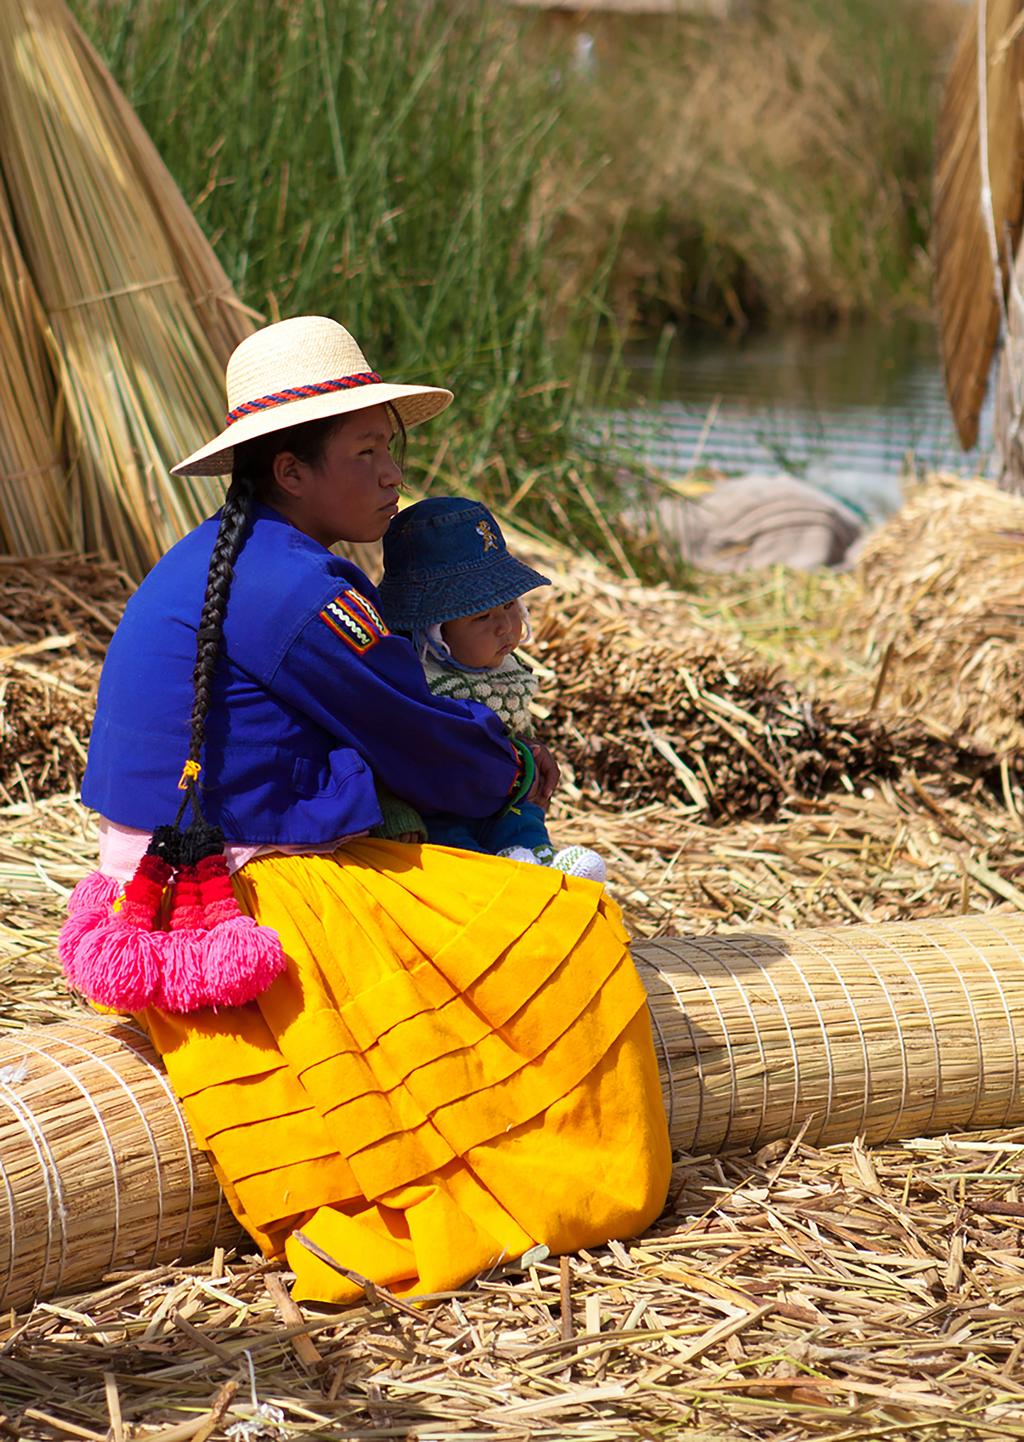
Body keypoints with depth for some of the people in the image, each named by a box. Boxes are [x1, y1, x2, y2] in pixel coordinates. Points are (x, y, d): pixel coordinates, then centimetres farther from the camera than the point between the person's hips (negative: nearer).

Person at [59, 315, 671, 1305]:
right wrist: (514, 774, 11)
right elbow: (423, 748, -9)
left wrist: (491, 756, 15)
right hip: (259, 907, -11)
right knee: (555, 935, -7)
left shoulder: (205, 566, 13)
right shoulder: (297, 590, -19)